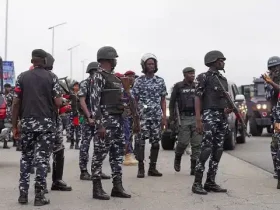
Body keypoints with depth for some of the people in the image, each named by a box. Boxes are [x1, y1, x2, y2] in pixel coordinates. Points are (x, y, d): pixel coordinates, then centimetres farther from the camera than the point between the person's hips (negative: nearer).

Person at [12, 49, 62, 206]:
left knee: (26, 158, 14)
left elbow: (16, 103, 1)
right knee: (42, 159, 1)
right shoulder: (51, 77, 0)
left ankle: (23, 194, 12)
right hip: (46, 123, -2)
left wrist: (14, 125, 7)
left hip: (27, 123, 2)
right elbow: (58, 103, -7)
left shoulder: (22, 77, 6)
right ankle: (39, 196, 1)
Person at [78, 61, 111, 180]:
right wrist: (89, 117, -18)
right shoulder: (84, 84, -5)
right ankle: (83, 172, 1)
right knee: (85, 145, -3)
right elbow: (82, 102, -12)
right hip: (89, 118, -7)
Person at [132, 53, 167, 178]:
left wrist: (164, 116, 3)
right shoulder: (139, 81, 1)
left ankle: (152, 168, 14)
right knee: (141, 142, -4)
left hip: (157, 116, 3)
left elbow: (163, 100, 10)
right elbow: (135, 100, 2)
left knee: (156, 142, 5)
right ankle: (141, 168, 2)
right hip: (142, 116, -3)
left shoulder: (160, 81, 9)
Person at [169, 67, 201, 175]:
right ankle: (177, 159, 21)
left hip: (197, 117, 3)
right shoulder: (178, 86, 5)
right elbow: (172, 102, 6)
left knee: (197, 143, -1)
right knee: (183, 142, -8)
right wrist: (172, 117, -1)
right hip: (184, 118, -3)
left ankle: (194, 168, 4)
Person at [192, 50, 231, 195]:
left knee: (218, 151, 4)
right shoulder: (203, 77, -3)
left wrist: (228, 109, 0)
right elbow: (198, 98, -8)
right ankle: (197, 184, -11)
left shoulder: (223, 79, 18)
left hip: (223, 117, 8)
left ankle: (210, 182, 9)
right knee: (206, 149, -15)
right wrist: (198, 120, -17)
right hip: (209, 115, -8)